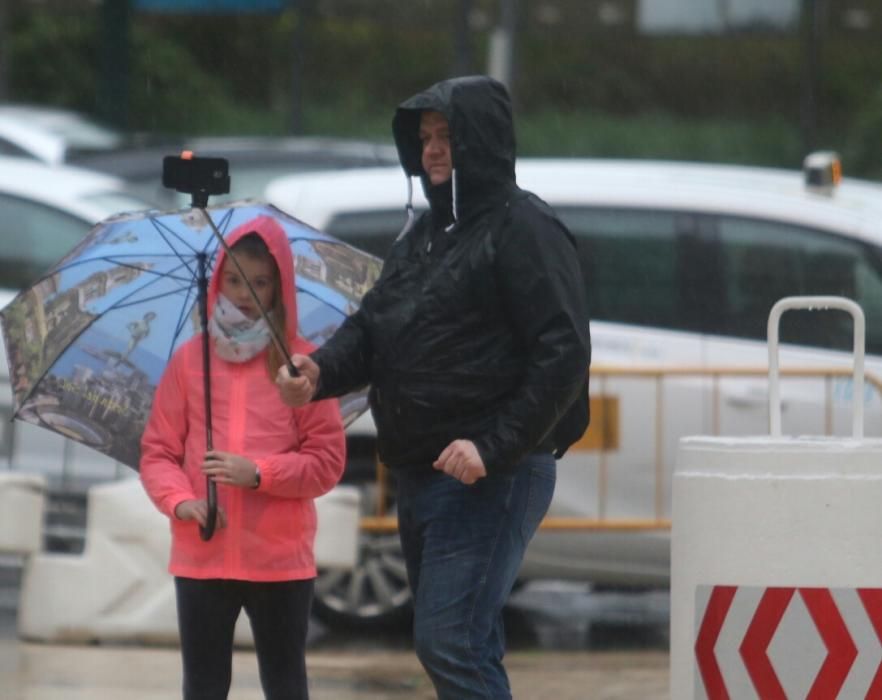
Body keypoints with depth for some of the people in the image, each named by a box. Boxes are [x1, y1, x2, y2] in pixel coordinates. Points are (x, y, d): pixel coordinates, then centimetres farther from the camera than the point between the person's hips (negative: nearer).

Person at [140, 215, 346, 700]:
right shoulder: (189, 360, 5)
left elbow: (328, 460, -3)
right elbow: (157, 451, 6)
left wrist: (259, 473, -16)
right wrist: (180, 501, -13)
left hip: (281, 560, -2)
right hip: (202, 557, 2)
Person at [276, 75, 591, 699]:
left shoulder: (524, 230, -10)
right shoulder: (423, 236, 18)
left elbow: (563, 356, -16)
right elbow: (372, 326, 18)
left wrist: (493, 446, -22)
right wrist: (322, 372, -4)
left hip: (489, 478, -9)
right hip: (420, 477, 9)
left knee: (449, 643, -17)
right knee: (468, 649, 13)